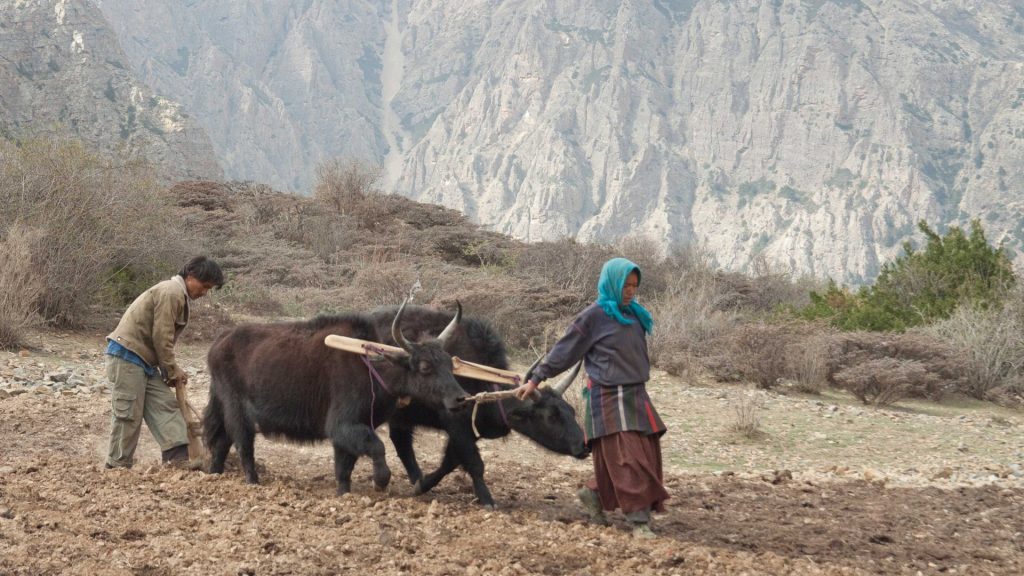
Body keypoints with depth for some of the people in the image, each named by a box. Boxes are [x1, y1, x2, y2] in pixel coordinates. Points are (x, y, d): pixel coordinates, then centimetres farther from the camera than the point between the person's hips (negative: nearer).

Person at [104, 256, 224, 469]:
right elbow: (161, 337, -18)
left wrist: (173, 370, 7)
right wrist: (173, 371, -7)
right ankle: (118, 466, 0)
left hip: (145, 359, 10)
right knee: (128, 414, -6)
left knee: (165, 405, 2)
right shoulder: (171, 292, -15)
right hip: (127, 356, -10)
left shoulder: (179, 296, 18)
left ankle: (179, 457, -5)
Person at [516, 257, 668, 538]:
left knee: (646, 454, 7)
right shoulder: (593, 317, -8)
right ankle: (640, 521, -5)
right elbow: (564, 351, -3)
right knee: (625, 458, -9)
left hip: (635, 396, 7)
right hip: (609, 398, -7)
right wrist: (535, 380, 0)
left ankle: (593, 494, 24)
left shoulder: (633, 314, 12)